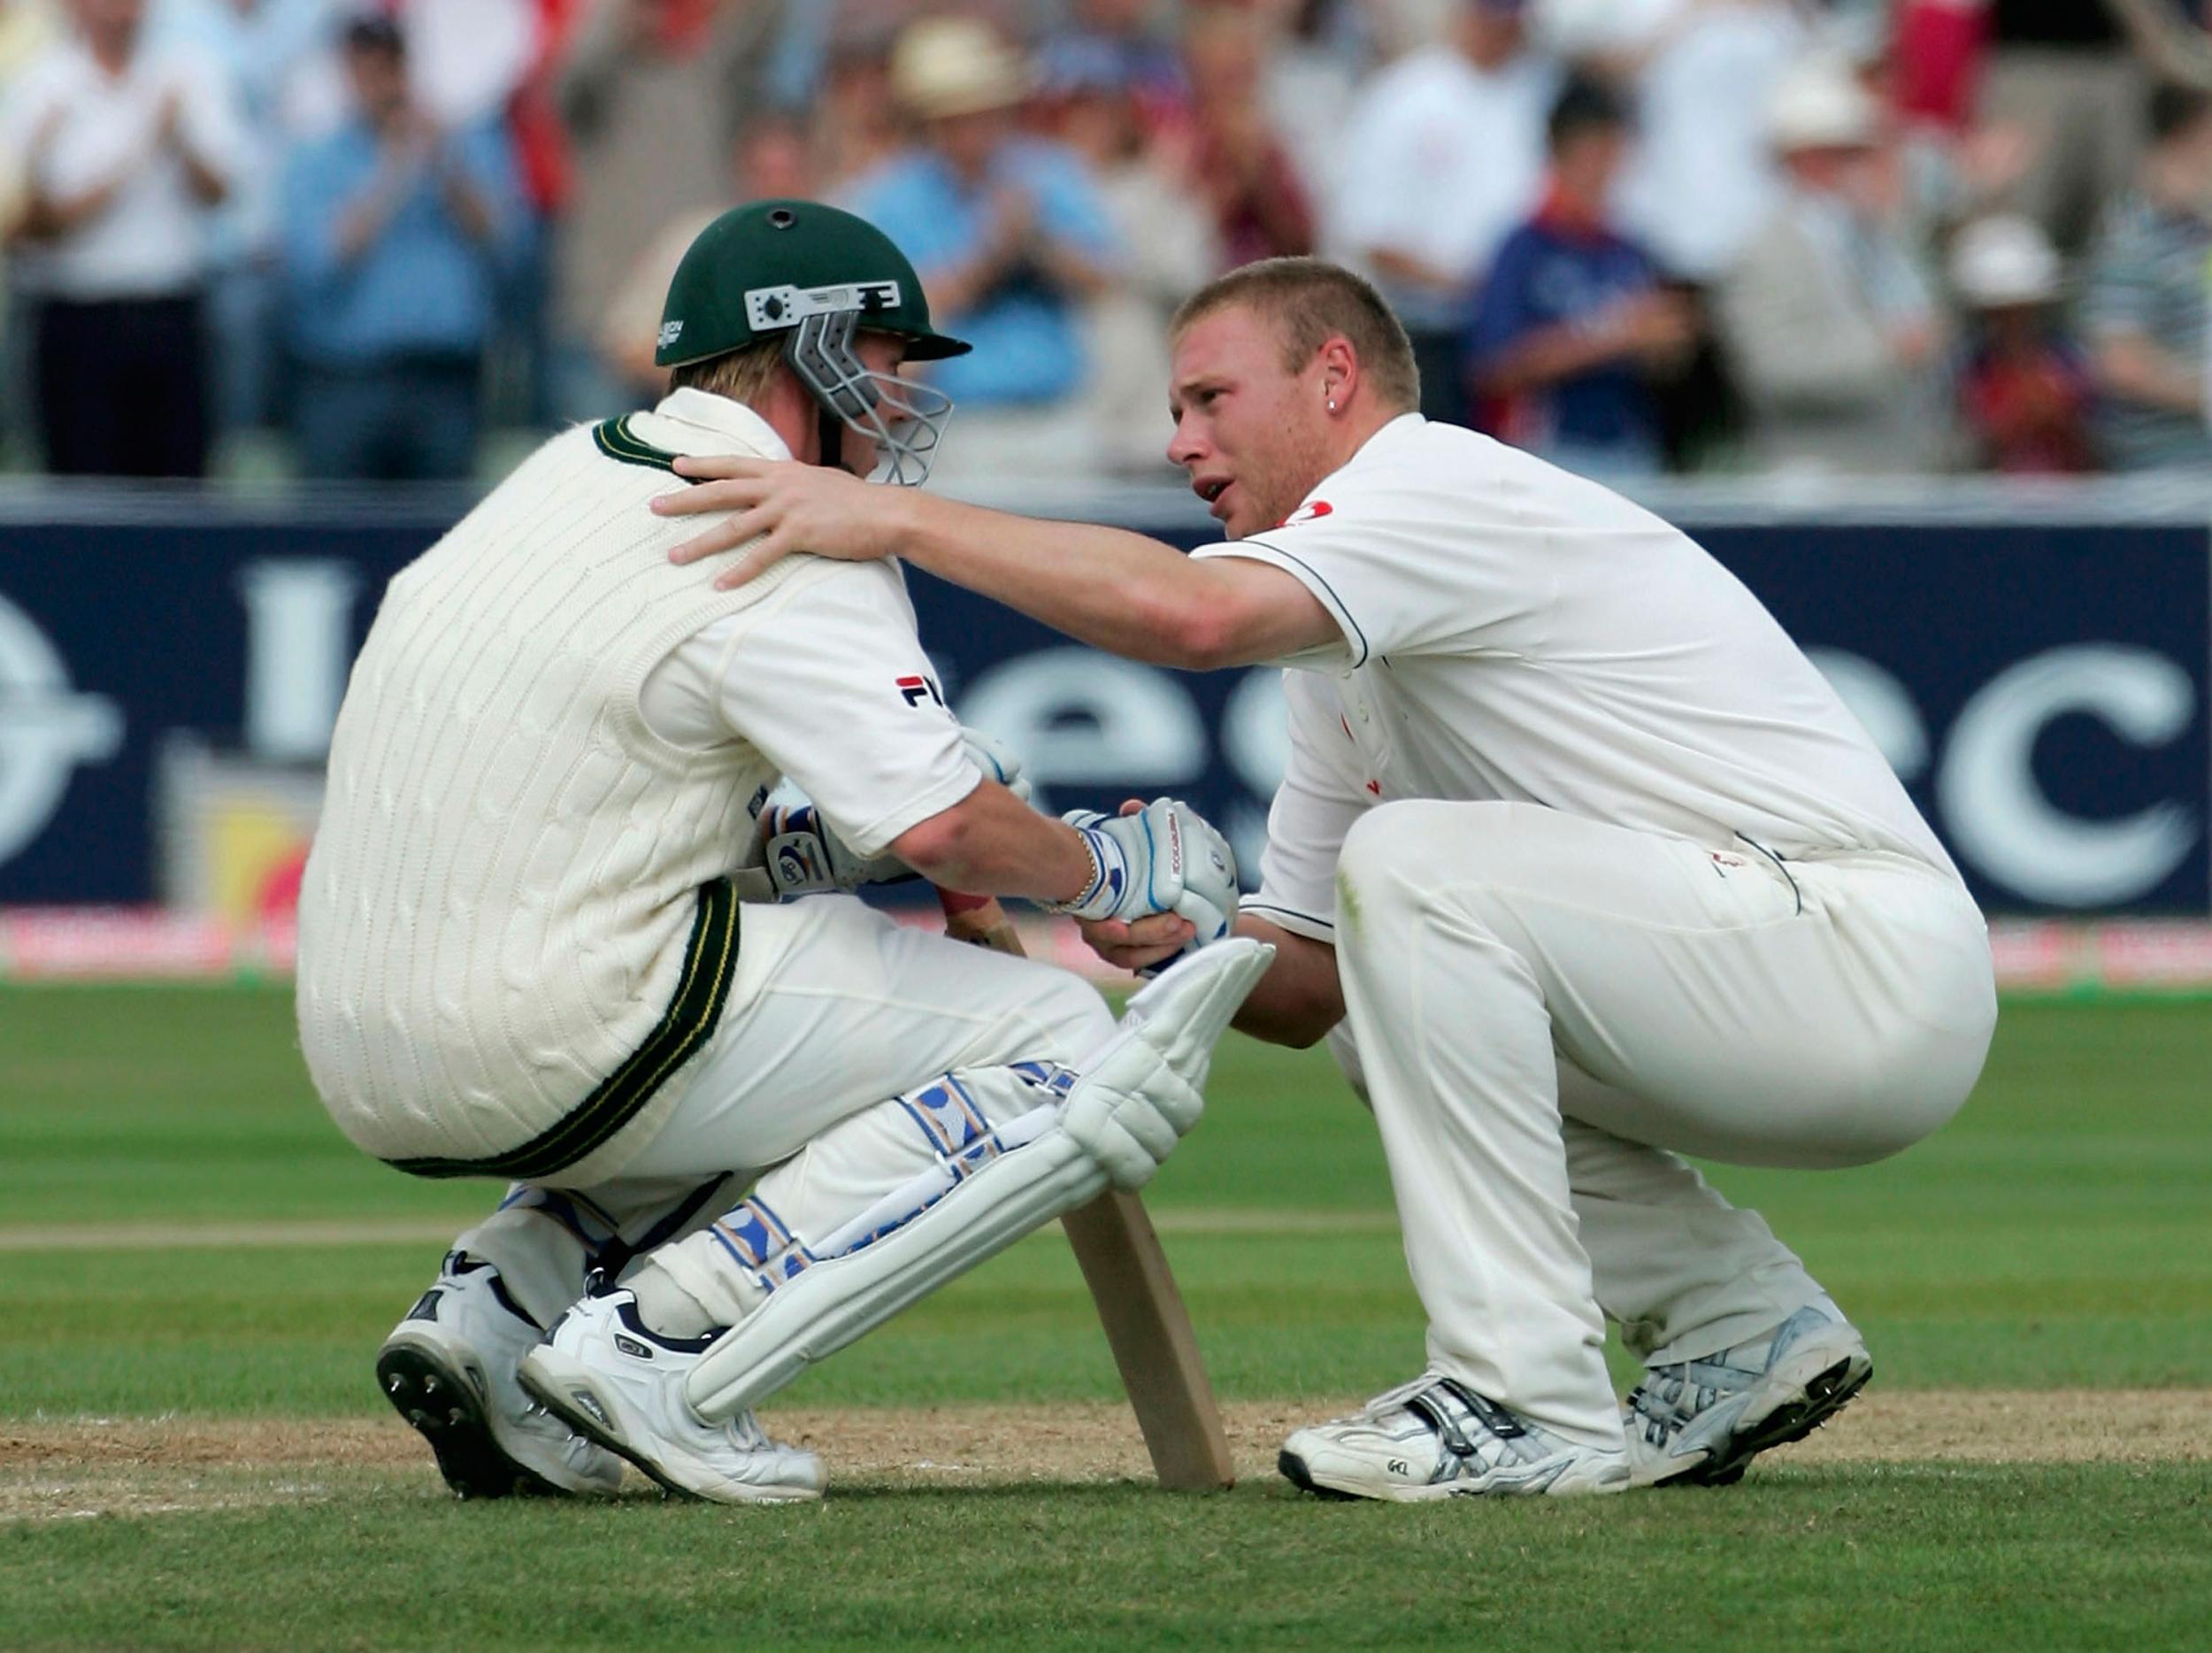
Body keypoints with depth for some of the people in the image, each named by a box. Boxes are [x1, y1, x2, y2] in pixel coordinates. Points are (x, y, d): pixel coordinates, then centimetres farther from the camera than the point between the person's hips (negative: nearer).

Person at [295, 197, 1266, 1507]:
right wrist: (1109, 869, 0)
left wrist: (839, 839, 17)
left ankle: (503, 1296, 11)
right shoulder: (786, 558, -11)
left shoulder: (575, 472, 17)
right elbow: (948, 828, -20)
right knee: (1063, 1053, -2)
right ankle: (660, 1340, -12)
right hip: (553, 1049, -9)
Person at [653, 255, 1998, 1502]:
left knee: (1414, 865, -22)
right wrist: (1183, 943, -2)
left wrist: (895, 517, -27)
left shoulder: (1440, 481, -10)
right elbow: (1307, 983, 20)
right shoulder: (1344, 659, 21)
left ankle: (1533, 1407, -22)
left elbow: (1194, 613, -30)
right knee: (1381, 1018, 21)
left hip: (1887, 966, -10)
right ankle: (1745, 1327, 14)